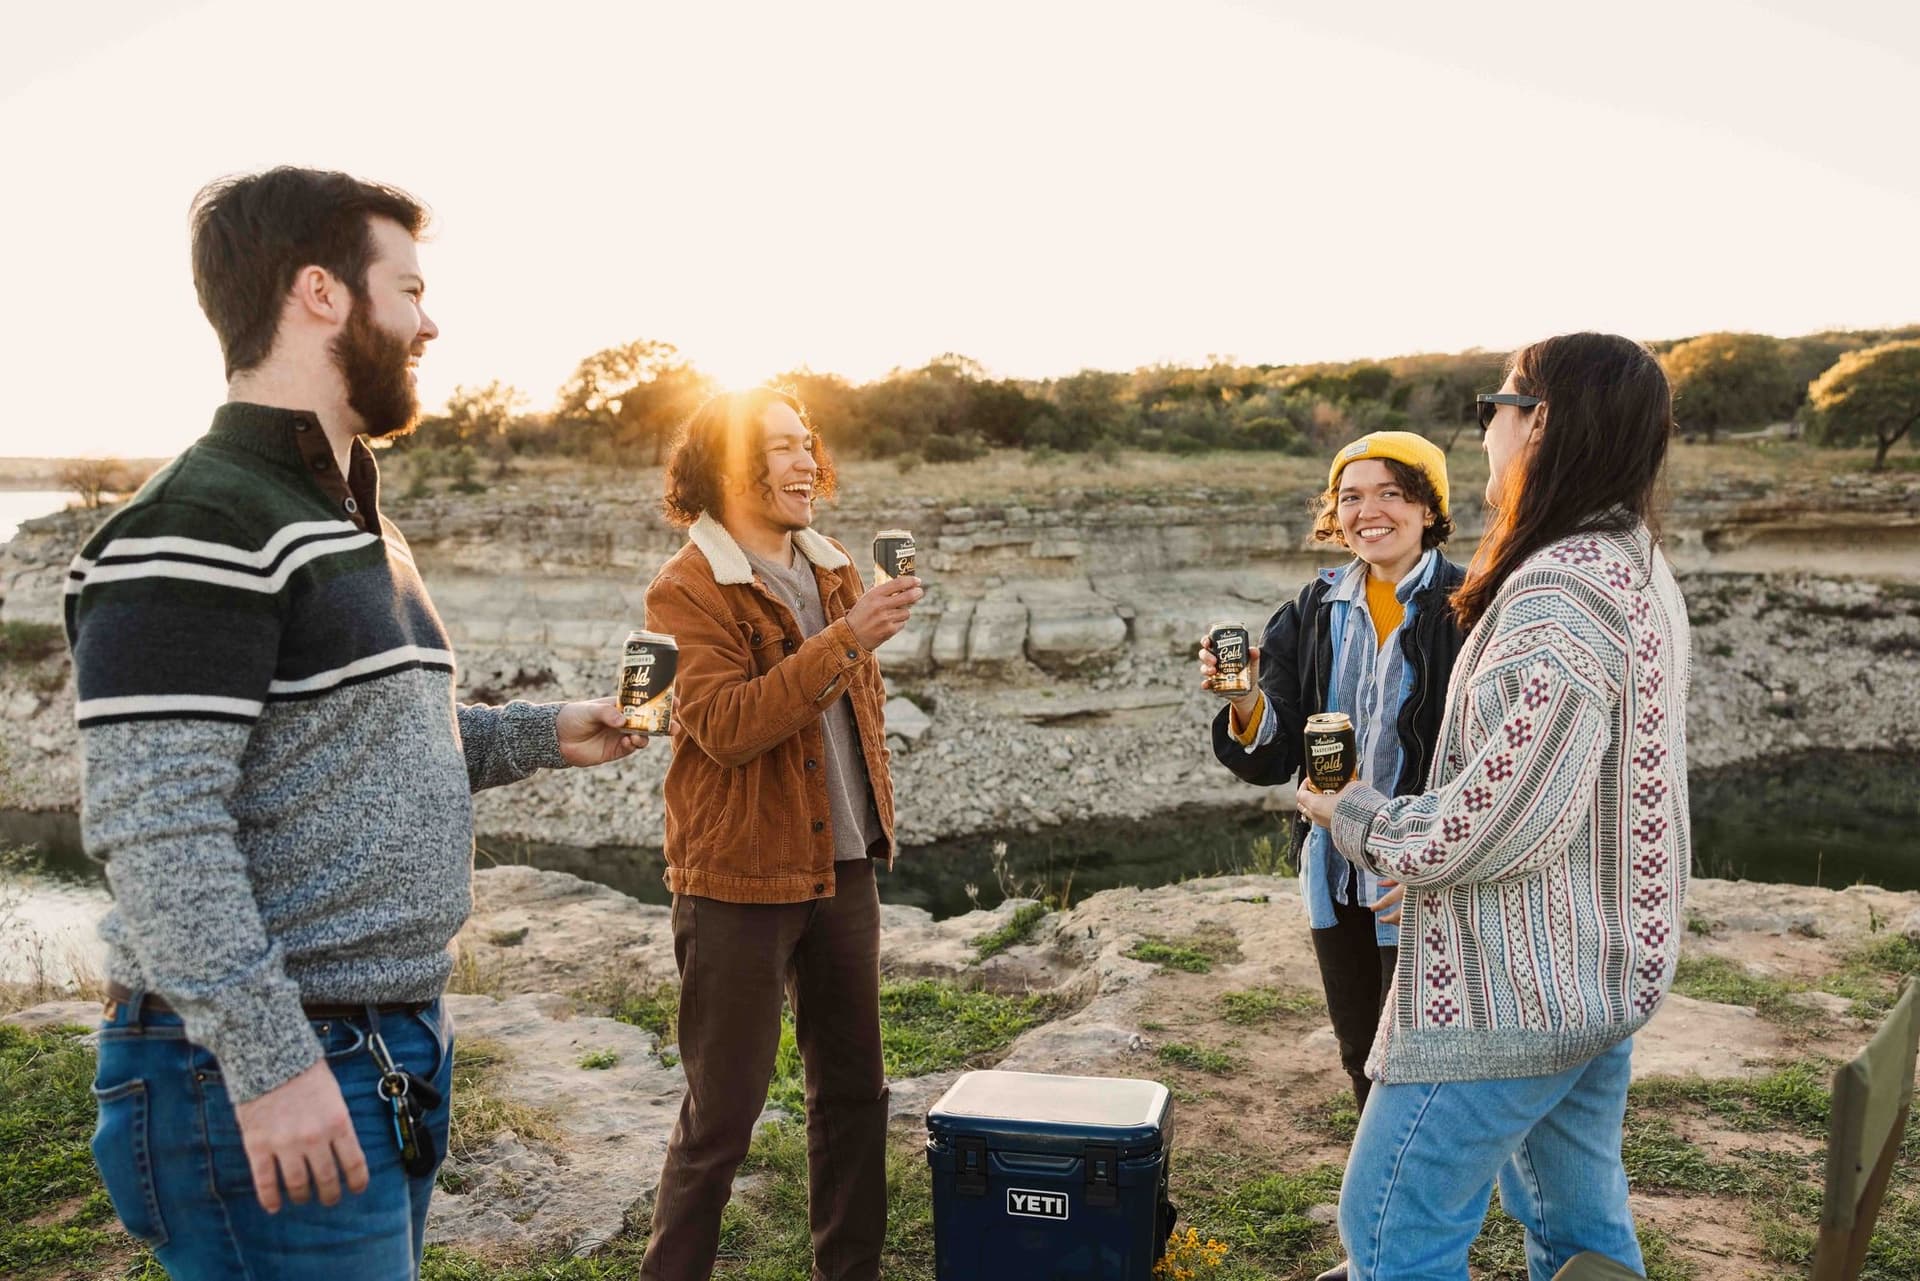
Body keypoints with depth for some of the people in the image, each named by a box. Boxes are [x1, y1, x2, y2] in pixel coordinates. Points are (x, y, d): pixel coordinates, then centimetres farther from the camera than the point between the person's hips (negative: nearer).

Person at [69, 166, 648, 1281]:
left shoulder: (358, 526, 15)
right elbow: (156, 827, -23)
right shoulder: (202, 526, -16)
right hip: (274, 1073, -9)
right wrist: (267, 1060, -23)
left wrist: (539, 736, 12)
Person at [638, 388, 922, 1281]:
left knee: (853, 1089, 15)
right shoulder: (686, 591, -11)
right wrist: (846, 639, -27)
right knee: (721, 1115, 3)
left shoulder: (834, 572, 11)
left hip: (843, 870, 7)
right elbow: (727, 726, -24)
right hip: (741, 880, -7)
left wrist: (876, 815, 15)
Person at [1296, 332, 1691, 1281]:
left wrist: (1356, 817, -10)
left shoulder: (1560, 594, -24)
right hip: (1602, 974, 10)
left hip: (1515, 989, -10)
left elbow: (1499, 823, -26)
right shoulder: (1636, 567, 9)